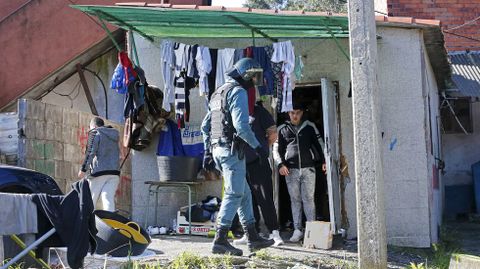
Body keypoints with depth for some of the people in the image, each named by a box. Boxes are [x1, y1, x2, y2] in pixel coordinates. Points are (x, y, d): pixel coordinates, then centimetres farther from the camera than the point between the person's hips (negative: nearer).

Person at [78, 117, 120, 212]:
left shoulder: (95, 133, 2)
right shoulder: (114, 136, 24)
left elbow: (90, 152, -8)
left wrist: (83, 169, -7)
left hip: (99, 171, -5)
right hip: (115, 172, 6)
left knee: (90, 200, 2)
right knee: (108, 198, -7)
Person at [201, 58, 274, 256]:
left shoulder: (218, 93, 20)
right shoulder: (238, 92, -9)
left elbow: (205, 126, 21)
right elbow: (241, 125, -21)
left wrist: (208, 152, 22)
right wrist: (257, 146, -13)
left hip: (217, 149, 10)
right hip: (232, 149, -10)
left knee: (244, 193, 14)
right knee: (234, 195, -7)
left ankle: (252, 238, 18)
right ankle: (220, 240, -10)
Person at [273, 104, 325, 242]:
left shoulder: (310, 126, 8)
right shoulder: (282, 129, 9)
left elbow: (319, 143, 11)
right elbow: (276, 149, 9)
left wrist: (324, 161, 1)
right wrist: (280, 165, -5)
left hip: (308, 168, -1)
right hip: (291, 170, 1)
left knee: (308, 199, -3)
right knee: (295, 200, 4)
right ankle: (297, 230, 6)